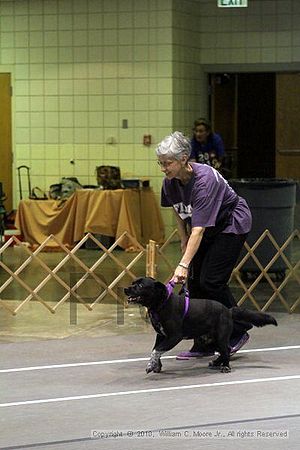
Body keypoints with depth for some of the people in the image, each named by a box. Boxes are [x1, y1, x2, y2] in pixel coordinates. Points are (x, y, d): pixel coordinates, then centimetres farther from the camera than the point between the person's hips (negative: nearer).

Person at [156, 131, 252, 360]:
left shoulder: (204, 179, -35)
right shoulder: (171, 182, -12)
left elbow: (199, 229, -40)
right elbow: (179, 213, 11)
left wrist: (184, 264, -46)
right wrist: (184, 242, 7)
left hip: (232, 224, -8)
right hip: (209, 228, 8)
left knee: (211, 280, -14)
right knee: (195, 280, -1)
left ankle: (238, 332, 5)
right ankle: (204, 344, 4)